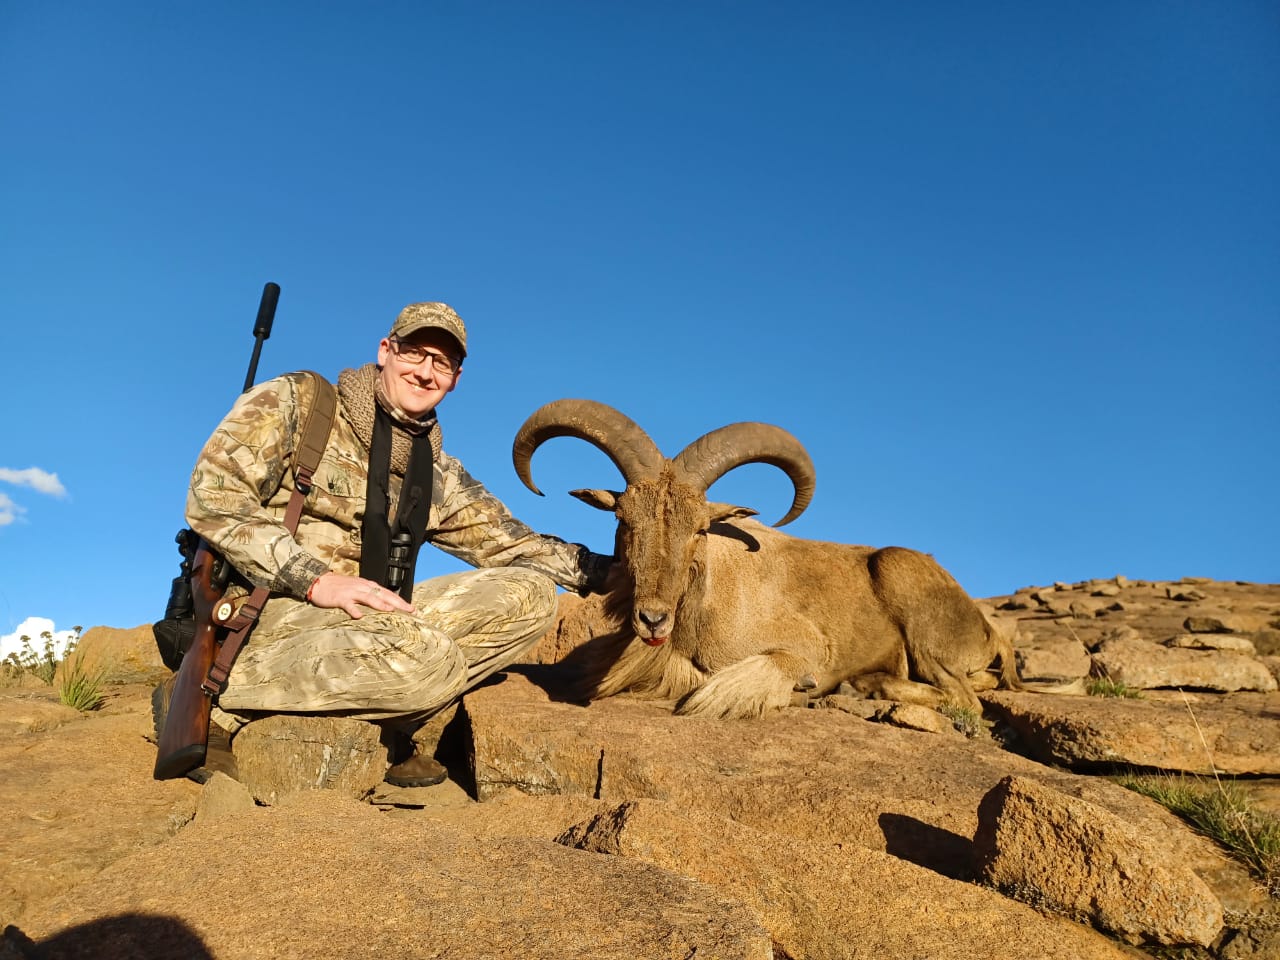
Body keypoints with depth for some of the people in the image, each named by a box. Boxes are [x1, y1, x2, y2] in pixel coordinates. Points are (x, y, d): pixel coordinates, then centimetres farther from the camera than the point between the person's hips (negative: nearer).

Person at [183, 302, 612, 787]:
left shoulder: (438, 476, 16)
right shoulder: (292, 402, 0)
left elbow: (510, 543, 15)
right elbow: (212, 498, -10)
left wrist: (606, 570, 4)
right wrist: (318, 580, -21)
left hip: (366, 626, 6)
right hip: (264, 620, -6)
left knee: (529, 592, -6)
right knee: (430, 659, -34)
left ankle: (381, 728, -9)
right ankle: (225, 704, -13)